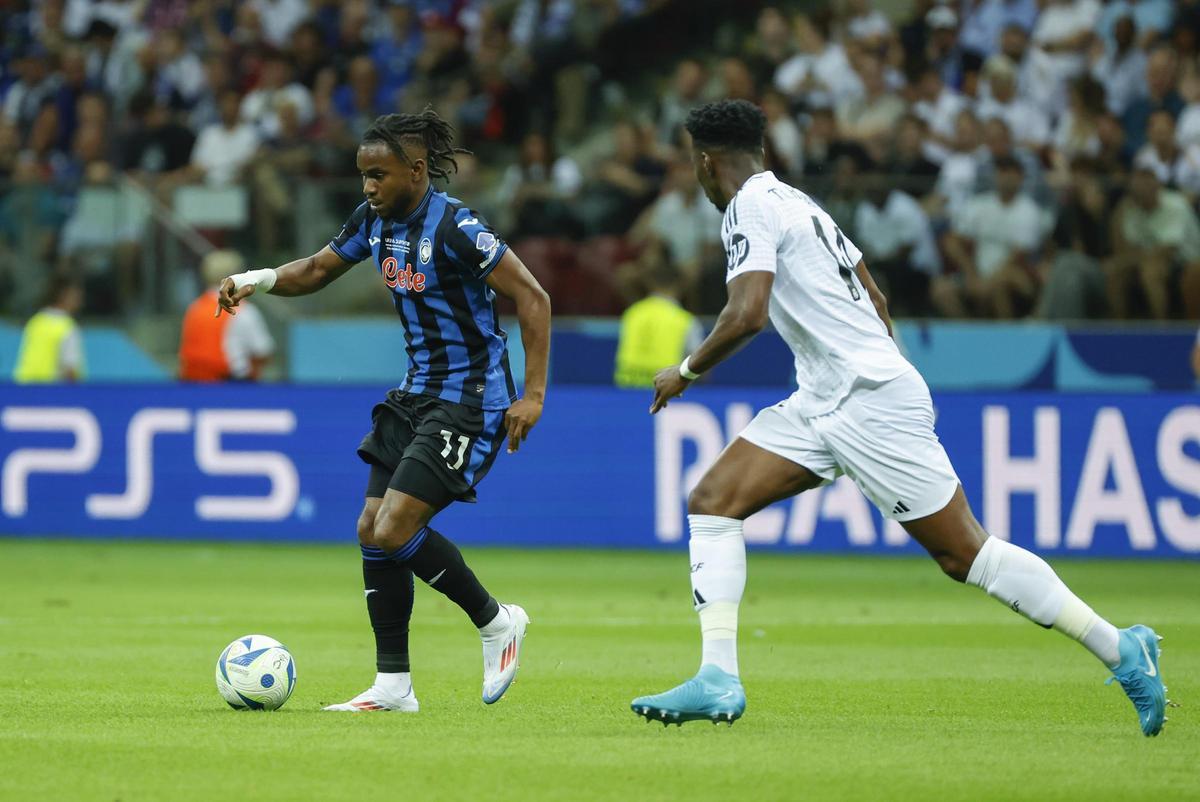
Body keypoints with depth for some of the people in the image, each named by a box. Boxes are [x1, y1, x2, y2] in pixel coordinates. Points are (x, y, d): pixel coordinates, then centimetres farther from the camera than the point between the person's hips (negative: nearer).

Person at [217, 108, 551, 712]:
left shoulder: (454, 227, -19)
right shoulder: (375, 221, 5)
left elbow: (532, 298, -18)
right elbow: (317, 270, 19)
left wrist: (532, 395, -21)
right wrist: (258, 279, -2)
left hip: (468, 401, -9)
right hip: (417, 394, 9)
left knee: (394, 531, -16)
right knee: (371, 530, 2)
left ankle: (495, 621, 5)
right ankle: (393, 685, 9)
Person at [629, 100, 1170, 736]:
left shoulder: (750, 208, -10)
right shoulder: (795, 201, 18)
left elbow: (747, 315, -23)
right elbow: (876, 304, 23)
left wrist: (686, 371, -9)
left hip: (870, 398, -10)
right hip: (822, 404, 10)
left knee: (964, 553, -6)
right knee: (711, 503, -1)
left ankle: (1122, 652, 1)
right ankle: (718, 679, -8)